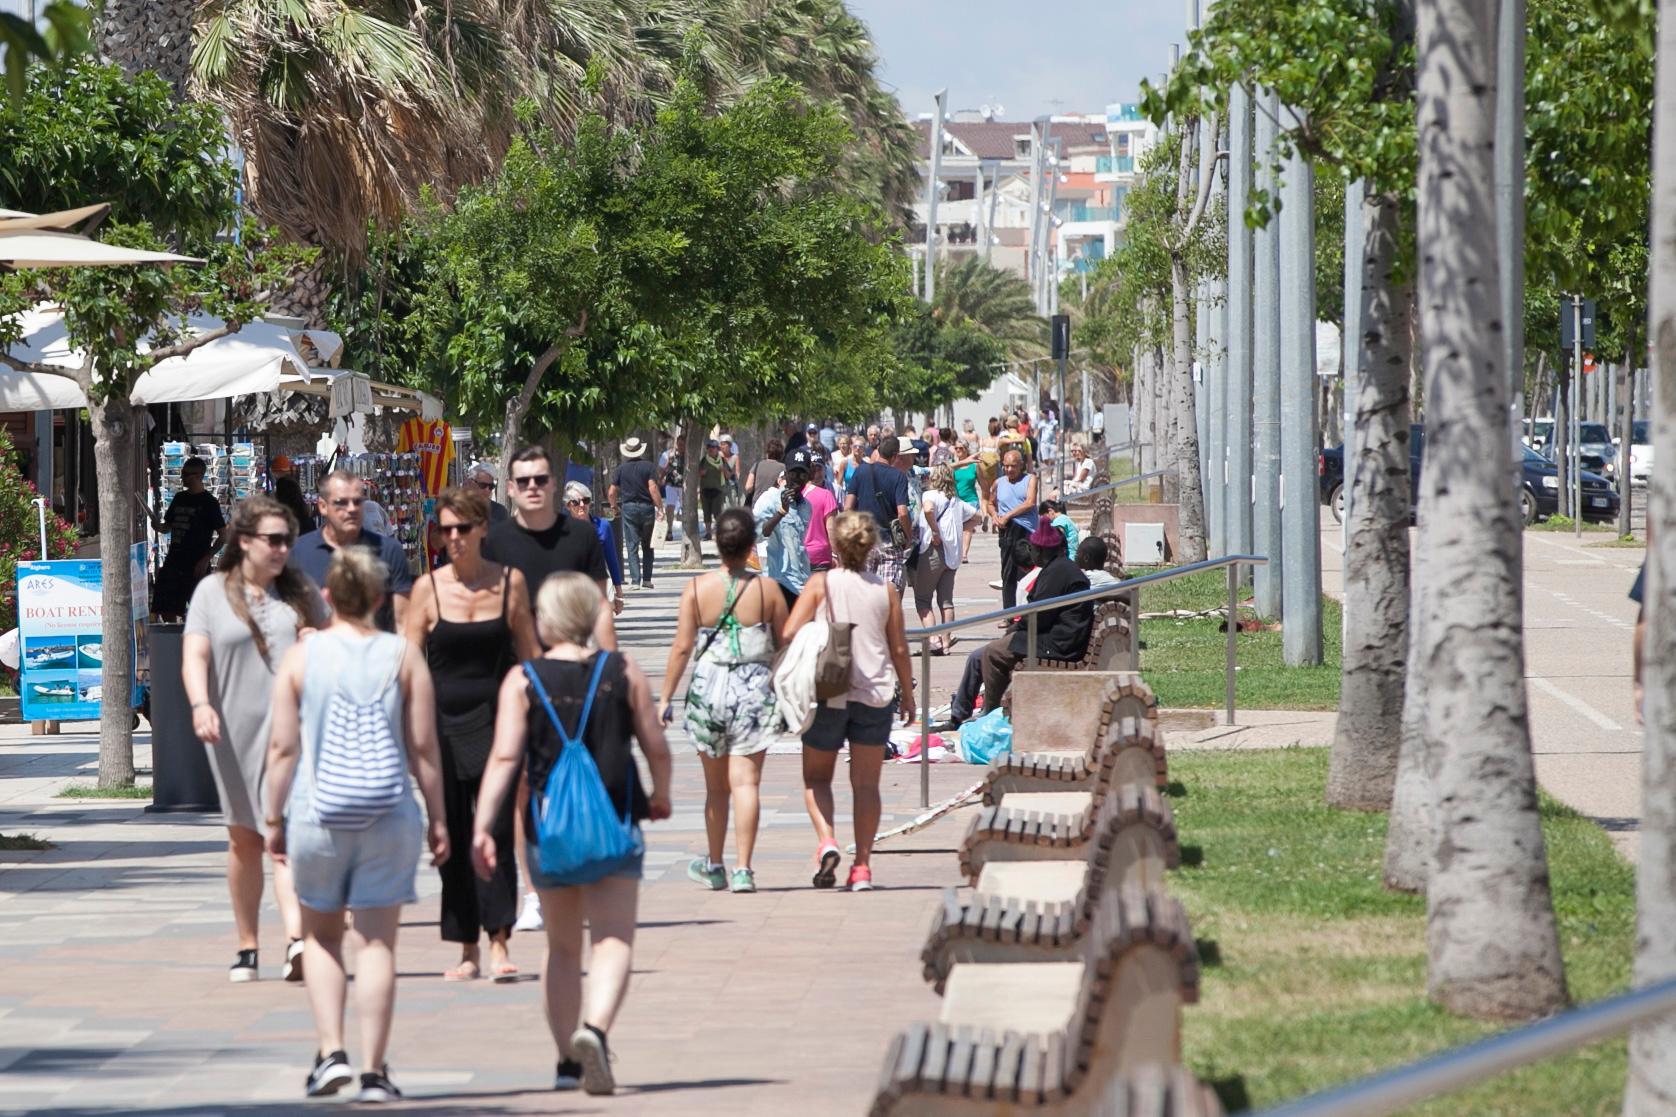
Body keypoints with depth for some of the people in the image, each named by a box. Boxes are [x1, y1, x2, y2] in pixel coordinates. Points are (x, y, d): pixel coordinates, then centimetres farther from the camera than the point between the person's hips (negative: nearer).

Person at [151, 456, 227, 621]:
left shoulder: (208, 502, -5)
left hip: (196, 566, -6)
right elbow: (168, 526, 22)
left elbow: (223, 536, -7)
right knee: (166, 611, 3)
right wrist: (158, 526, -1)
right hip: (173, 562, 6)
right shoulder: (179, 498, 14)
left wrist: (206, 559, -14)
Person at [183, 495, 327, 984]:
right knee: (244, 839, 10)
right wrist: (200, 705, -21)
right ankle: (247, 948, 21)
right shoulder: (212, 592, 3)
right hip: (237, 732, 0)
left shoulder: (300, 590, 10)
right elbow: (195, 655, -6)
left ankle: (295, 941, -25)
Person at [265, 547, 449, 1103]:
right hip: (389, 819, 0)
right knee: (377, 942, 3)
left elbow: (283, 746, -2)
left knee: (321, 935, 17)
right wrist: (437, 816, 6)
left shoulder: (301, 656, -1)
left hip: (317, 814, 0)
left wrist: (275, 816, 7)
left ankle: (331, 1051, 5)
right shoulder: (403, 656, -1)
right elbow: (423, 747, -2)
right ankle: (373, 1071, 1)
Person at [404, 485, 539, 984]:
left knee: (495, 831, -12)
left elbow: (529, 654, 9)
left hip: (495, 719, -1)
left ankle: (499, 943, -13)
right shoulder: (428, 588, 1)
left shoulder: (509, 582, 2)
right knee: (452, 837, 4)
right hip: (444, 722, 1)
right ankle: (468, 951, 11)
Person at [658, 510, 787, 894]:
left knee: (716, 785, 14)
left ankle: (714, 866, 27)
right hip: (755, 687, -1)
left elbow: (682, 647, -5)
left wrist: (666, 697, 1)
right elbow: (785, 644, 2)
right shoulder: (767, 590, -3)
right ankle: (742, 869, -12)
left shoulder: (696, 588, -4)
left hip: (708, 688, 1)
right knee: (745, 782, -3)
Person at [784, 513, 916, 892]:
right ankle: (862, 867, 3)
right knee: (866, 783, 7)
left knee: (816, 778, 12)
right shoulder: (885, 590, 1)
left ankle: (826, 840, -12)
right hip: (874, 692, 2)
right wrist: (907, 693, 18)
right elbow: (899, 648, 6)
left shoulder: (820, 584, -5)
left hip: (827, 693, -2)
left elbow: (789, 634, -10)